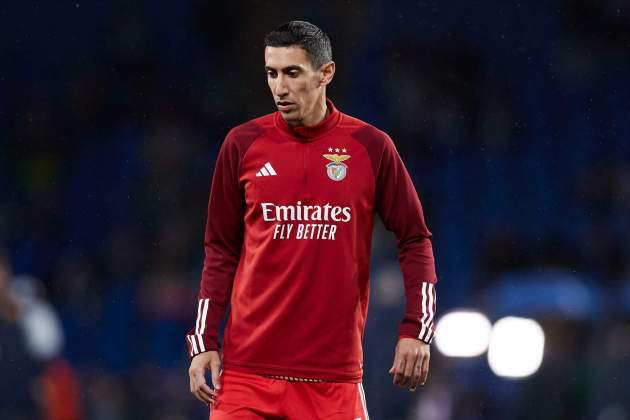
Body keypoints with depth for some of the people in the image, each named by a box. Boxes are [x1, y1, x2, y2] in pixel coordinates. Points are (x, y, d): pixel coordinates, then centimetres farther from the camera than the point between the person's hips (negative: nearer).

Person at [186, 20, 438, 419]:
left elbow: (415, 240, 7)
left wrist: (417, 331, -2)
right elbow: (221, 250, 10)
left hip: (333, 376, -1)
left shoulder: (371, 147, 1)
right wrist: (203, 342, 4)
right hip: (247, 368, 1)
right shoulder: (243, 145, 4)